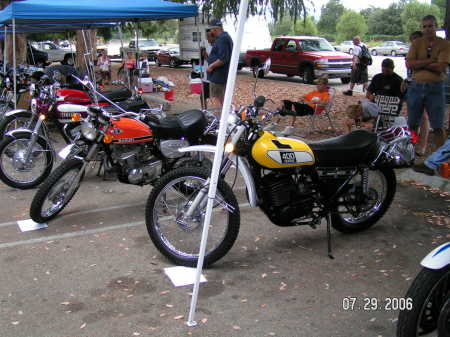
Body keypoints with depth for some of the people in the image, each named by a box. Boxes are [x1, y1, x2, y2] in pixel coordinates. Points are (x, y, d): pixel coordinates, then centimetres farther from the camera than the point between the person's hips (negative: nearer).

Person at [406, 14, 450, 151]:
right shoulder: (417, 42, 5)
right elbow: (409, 63, -8)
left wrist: (419, 64, -9)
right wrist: (430, 60, -13)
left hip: (436, 88, -2)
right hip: (416, 87, 2)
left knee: (438, 127, 3)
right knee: (412, 124, 11)